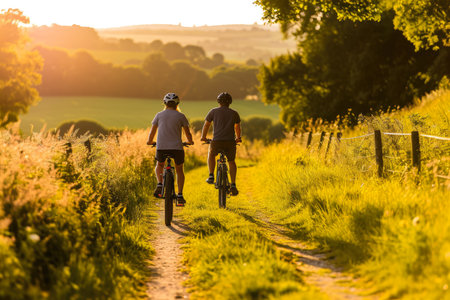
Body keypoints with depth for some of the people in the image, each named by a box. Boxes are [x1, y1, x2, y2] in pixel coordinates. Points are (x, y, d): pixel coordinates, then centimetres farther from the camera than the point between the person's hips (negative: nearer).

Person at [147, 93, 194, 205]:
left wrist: (149, 141, 31)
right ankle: (180, 195, 9)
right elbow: (188, 133, 8)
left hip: (161, 147, 1)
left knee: (159, 166, 28)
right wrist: (190, 141, 28)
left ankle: (159, 184, 2)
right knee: (179, 170, 19)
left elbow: (152, 131, 12)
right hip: (177, 147, -1)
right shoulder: (180, 116, 4)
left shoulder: (159, 115, 7)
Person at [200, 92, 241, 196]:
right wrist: (238, 138, 44)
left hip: (217, 141, -1)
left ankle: (211, 176, 17)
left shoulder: (213, 111, 6)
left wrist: (203, 137, 32)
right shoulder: (234, 113, 11)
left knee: (211, 155, 30)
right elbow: (237, 127, 26)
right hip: (230, 142, 1)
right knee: (231, 162, 21)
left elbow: (206, 125, 15)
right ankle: (233, 185, 9)